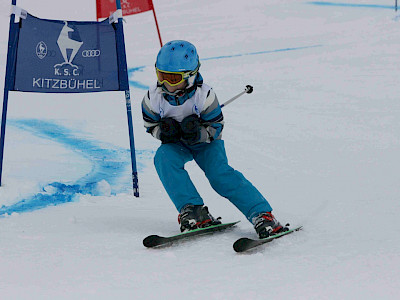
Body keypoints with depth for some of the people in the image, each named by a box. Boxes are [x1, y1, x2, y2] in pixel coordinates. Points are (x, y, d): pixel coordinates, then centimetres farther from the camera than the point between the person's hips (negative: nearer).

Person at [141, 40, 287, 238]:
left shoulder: (204, 95, -24)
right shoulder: (153, 98, -17)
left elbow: (216, 126, -15)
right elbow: (150, 125, -2)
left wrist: (199, 134, -37)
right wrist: (163, 131, -25)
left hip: (206, 142, -3)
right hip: (176, 144, 3)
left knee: (219, 173, -27)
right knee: (164, 158, -31)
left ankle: (262, 215, -28)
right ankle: (192, 210, -30)